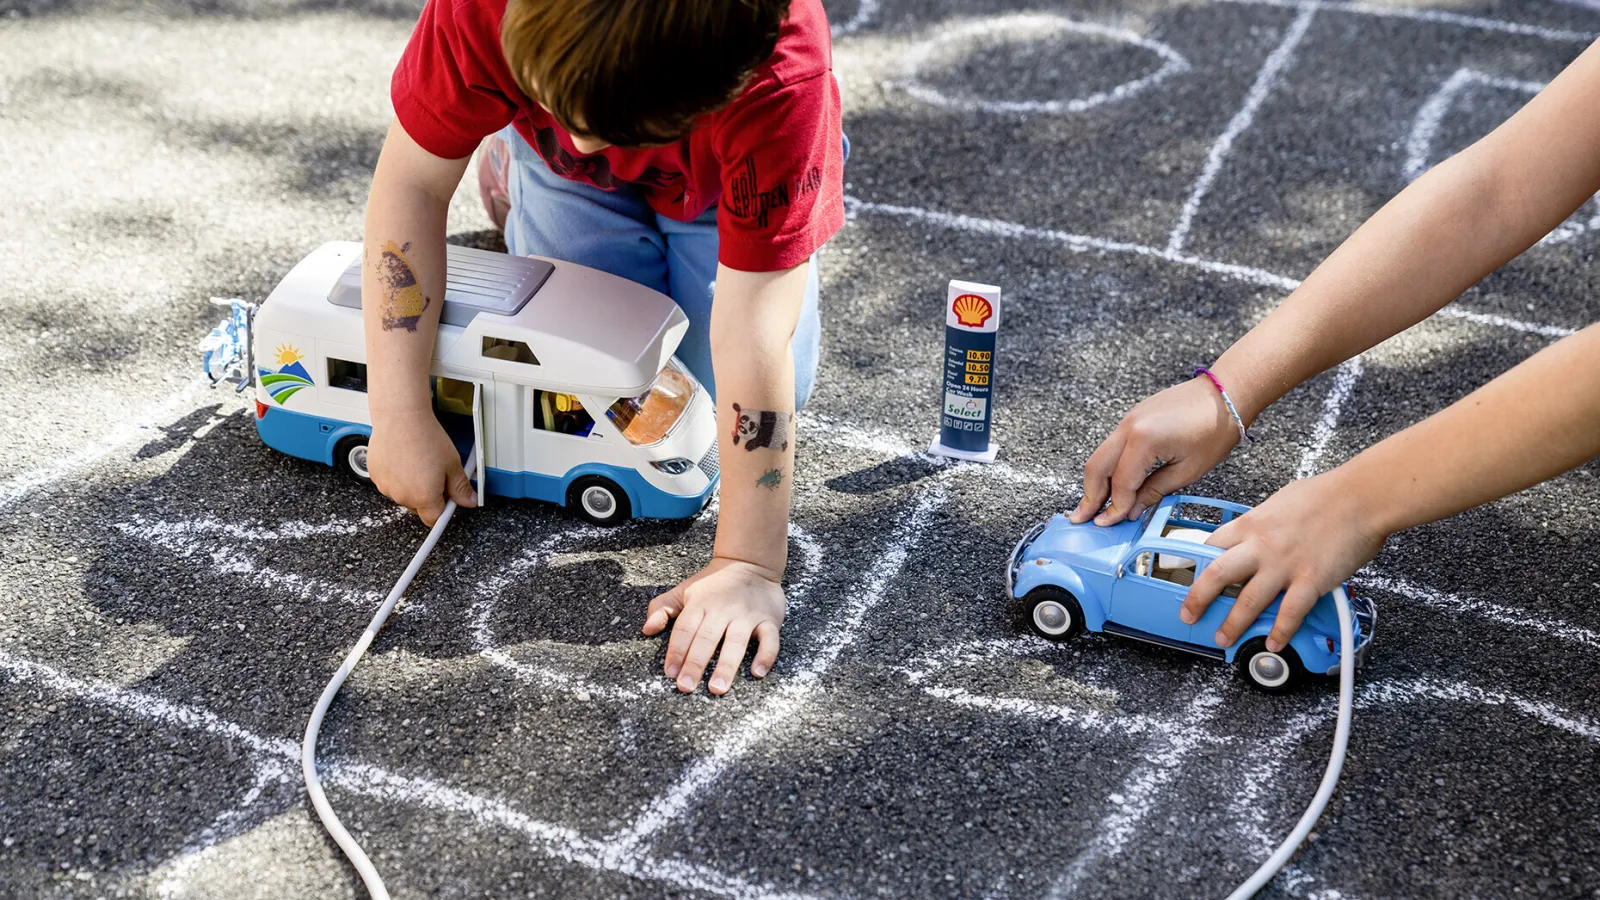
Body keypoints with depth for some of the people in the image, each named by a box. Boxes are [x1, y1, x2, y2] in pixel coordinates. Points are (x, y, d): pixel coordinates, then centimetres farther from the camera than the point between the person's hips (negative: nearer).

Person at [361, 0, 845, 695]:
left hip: (724, 183, -1)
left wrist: (748, 566, -40)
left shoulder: (782, 82, -46)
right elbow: (412, 181, -29)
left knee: (747, 401, -8)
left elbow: (753, 332, -44)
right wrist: (401, 417, -33)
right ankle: (521, 183, 23)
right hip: (560, 166, 1)